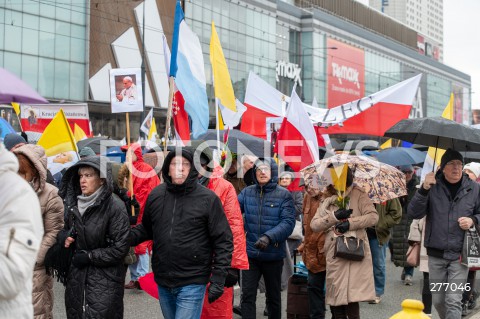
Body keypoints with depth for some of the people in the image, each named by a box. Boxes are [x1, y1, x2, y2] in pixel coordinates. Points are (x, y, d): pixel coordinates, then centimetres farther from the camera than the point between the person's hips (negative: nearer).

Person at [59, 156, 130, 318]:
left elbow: (120, 248, -15)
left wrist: (89, 256, -13)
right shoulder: (73, 203, 5)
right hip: (77, 276, 6)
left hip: (105, 279, -6)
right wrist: (65, 238, -1)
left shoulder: (115, 206, -15)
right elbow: (67, 231, 22)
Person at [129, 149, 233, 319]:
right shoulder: (156, 195, 2)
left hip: (192, 284, -5)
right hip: (162, 281, 5)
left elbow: (223, 241, -7)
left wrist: (218, 279, -11)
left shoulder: (208, 198, -10)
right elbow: (146, 229, 16)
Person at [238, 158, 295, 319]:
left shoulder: (284, 195, -6)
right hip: (250, 253, 1)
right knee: (247, 295, -1)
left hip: (273, 254, -1)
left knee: (273, 296, 16)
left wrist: (269, 237, -30)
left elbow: (288, 222, -16)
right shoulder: (247, 192, 2)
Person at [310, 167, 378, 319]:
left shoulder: (358, 195, 4)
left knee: (350, 299, -11)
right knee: (335, 303, 7)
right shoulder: (327, 201, 16)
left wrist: (350, 223, -14)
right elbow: (314, 225, 5)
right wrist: (335, 216, -7)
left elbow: (373, 216, -7)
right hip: (333, 255, 5)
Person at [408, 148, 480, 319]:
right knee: (438, 300, 12)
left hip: (460, 255, -1)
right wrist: (424, 189, -21)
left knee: (454, 301, -7)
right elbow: (414, 213, -8)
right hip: (436, 254, 1)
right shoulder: (433, 187, -1)